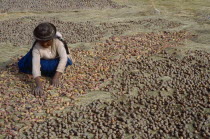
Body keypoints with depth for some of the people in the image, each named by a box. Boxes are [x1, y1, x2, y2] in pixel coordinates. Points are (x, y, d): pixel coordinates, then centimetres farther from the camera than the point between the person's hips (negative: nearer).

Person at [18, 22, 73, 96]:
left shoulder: (58, 42, -33)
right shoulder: (36, 48, -34)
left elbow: (63, 58, -43)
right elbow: (35, 65, -45)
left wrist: (56, 77, -51)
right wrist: (38, 85, -59)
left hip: (56, 61, 0)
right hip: (43, 62, 0)